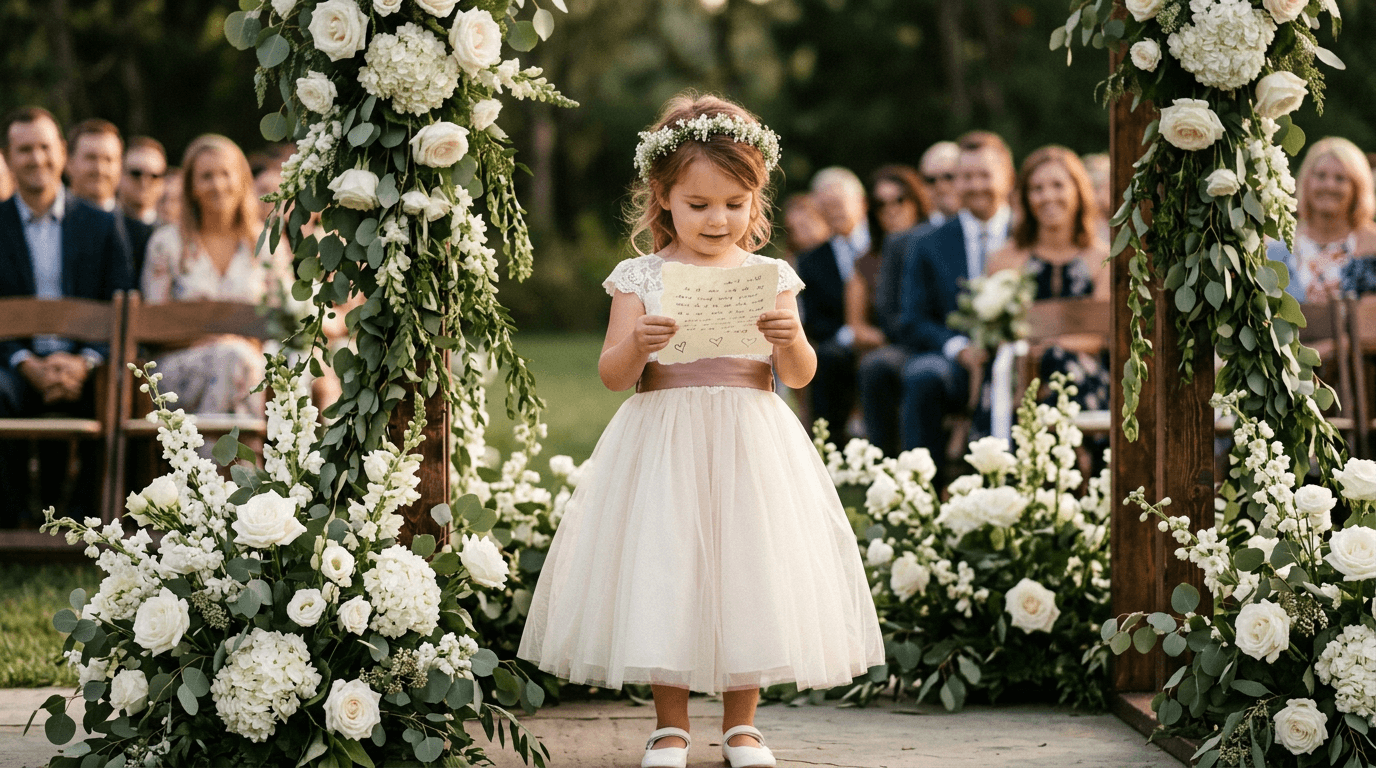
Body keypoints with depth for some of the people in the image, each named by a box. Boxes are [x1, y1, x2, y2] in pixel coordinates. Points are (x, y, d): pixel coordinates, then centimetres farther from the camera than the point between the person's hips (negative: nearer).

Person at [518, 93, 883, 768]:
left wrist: (791, 339, -17)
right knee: (663, 569, -1)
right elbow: (613, 376, -1)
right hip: (664, 444, -1)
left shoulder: (769, 278, 5)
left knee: (748, 571, 1)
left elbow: (800, 377, 4)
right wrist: (636, 345, -21)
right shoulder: (641, 277, 2)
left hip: (750, 445, 1)